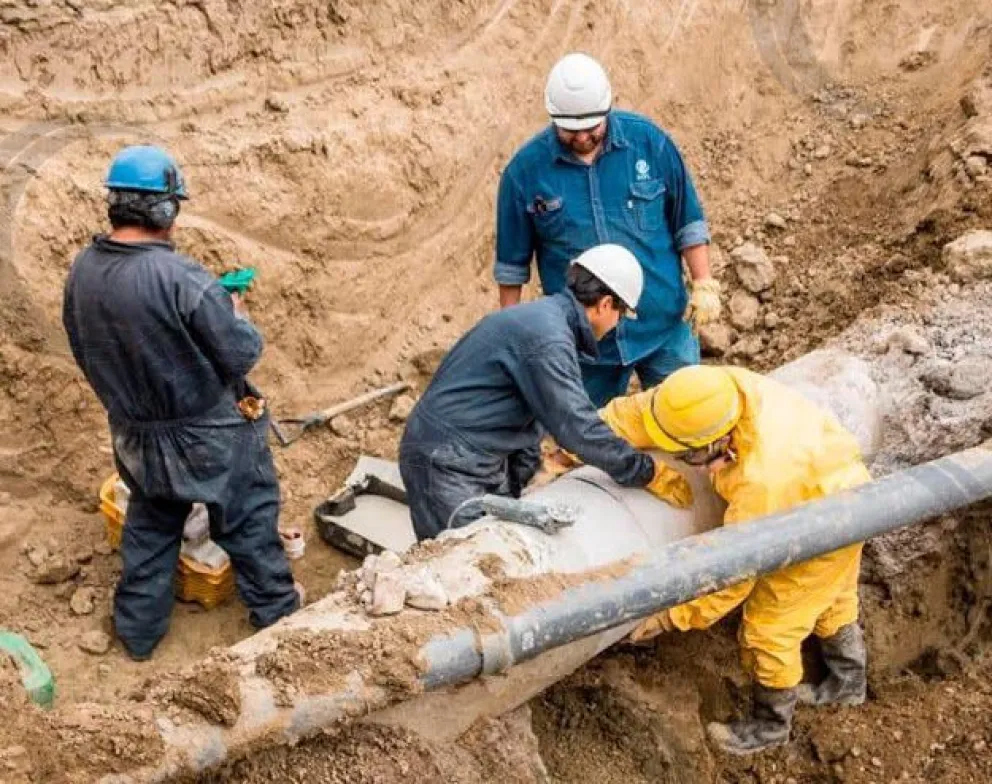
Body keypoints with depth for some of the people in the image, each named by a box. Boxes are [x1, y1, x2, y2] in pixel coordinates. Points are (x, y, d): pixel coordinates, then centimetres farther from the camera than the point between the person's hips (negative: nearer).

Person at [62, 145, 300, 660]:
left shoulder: (81, 271, -9)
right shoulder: (183, 280, -30)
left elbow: (83, 351, 5)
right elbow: (242, 354, -22)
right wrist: (235, 314, -2)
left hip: (135, 435, 6)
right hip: (209, 435, -6)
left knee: (149, 527, 25)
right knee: (248, 523, 16)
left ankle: (138, 630, 36)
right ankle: (276, 613, 33)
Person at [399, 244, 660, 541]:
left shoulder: (541, 317, 11)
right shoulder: (546, 338, -21)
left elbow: (532, 411, 14)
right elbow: (577, 427, -23)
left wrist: (517, 484, 14)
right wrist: (646, 472, -13)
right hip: (446, 462, -10)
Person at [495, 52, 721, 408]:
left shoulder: (649, 141, -6)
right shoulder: (525, 169, -7)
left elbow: (687, 221, 3)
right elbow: (512, 260, 2)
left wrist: (704, 284, -2)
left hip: (664, 327, 0)